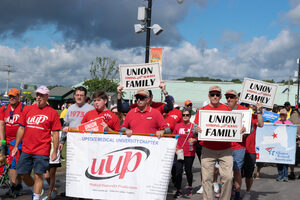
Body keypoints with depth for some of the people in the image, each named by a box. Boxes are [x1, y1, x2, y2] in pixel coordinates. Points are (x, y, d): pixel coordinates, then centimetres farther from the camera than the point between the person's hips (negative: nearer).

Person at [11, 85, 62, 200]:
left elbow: (55, 133, -1)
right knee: (23, 174, 9)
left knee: (38, 175, -3)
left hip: (42, 151, -4)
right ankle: (35, 190, 34)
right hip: (26, 150, 4)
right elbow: (21, 128, 12)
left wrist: (55, 151, -4)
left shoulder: (52, 113, -2)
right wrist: (16, 146, 11)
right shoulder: (27, 109, 8)